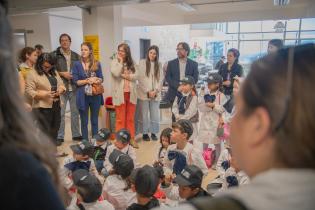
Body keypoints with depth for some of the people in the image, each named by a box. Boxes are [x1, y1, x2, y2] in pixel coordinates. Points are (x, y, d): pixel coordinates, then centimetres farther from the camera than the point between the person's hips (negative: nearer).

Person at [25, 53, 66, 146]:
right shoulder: (32, 73, -6)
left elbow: (61, 84, 18)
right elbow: (29, 91, -12)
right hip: (42, 107, -6)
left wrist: (61, 89, -6)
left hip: (56, 105, 6)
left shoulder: (54, 72, 14)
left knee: (55, 128, 15)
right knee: (44, 130, -3)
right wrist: (44, 94, -24)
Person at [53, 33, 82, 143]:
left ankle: (76, 134, 22)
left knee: (75, 112, 10)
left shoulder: (76, 56, 10)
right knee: (60, 113, 2)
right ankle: (59, 136, 14)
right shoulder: (55, 55, 0)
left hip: (74, 88, 3)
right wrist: (62, 73, -12)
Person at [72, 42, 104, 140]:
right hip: (83, 96, -1)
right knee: (84, 122, 8)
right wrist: (87, 80, -14)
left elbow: (101, 79, 2)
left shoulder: (96, 64, 4)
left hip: (95, 95, 1)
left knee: (95, 120, 12)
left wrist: (94, 80, -18)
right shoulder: (77, 64, 0)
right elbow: (75, 81, -5)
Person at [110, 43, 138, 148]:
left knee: (130, 118, 9)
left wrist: (124, 75, -12)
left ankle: (131, 138, 17)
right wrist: (120, 61, -9)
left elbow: (135, 76, -2)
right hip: (120, 94, -3)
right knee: (120, 118, 3)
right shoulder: (114, 62, 1)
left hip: (131, 93, 3)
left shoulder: (131, 63, 9)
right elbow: (116, 74, -18)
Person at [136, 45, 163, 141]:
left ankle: (154, 132, 18)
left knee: (155, 114, 5)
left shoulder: (159, 64, 8)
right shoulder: (142, 62, 1)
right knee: (144, 114, 3)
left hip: (156, 94, 2)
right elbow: (140, 78, -5)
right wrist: (148, 91, -10)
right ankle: (145, 133, 16)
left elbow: (160, 79, 5)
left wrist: (155, 91, -7)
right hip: (144, 94, -2)